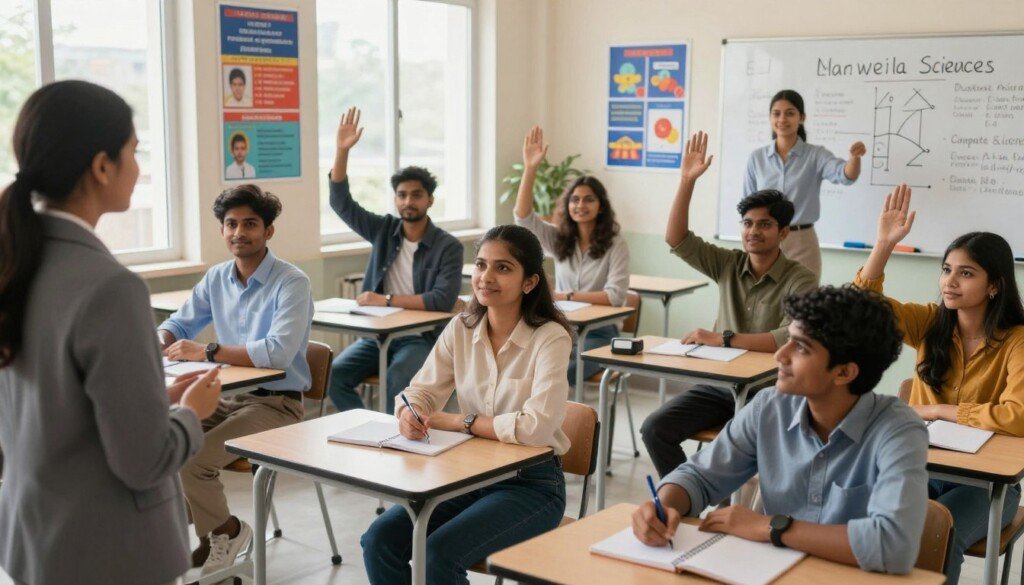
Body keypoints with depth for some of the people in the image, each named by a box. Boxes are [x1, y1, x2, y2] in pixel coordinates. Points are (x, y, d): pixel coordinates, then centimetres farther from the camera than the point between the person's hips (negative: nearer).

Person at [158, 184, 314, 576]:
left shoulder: (292, 283, -15)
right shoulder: (216, 278, 7)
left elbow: (277, 352, -28)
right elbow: (179, 325, 18)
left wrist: (207, 352, -28)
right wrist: (160, 341, -7)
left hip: (275, 404, -7)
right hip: (228, 396, 7)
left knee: (190, 458, -22)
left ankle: (225, 531, 7)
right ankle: (204, 531, 8)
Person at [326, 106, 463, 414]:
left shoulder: (448, 246, -7)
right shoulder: (384, 230, 7)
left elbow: (443, 300, -18)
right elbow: (341, 202, 1)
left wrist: (388, 300, -18)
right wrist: (342, 150, -11)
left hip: (422, 337, -4)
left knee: (397, 378, -36)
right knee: (335, 373, -21)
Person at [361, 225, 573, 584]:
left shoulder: (550, 338, -15)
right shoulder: (461, 329, 2)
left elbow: (537, 427, -25)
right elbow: (421, 391, 5)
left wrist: (460, 422, -17)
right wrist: (409, 412, -20)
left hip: (531, 484, -5)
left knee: (439, 552, -27)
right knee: (379, 540, -14)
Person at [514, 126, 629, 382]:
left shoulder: (615, 245, -3)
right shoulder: (558, 239, 8)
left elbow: (615, 296, -12)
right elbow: (523, 217, -7)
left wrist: (565, 296, -11)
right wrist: (530, 168, -17)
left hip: (598, 334, -4)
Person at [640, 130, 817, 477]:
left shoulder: (801, 282, -10)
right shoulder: (728, 265, 6)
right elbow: (676, 240, 0)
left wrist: (722, 339, -26)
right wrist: (687, 180, -8)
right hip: (719, 383, 5)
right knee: (655, 429, -13)